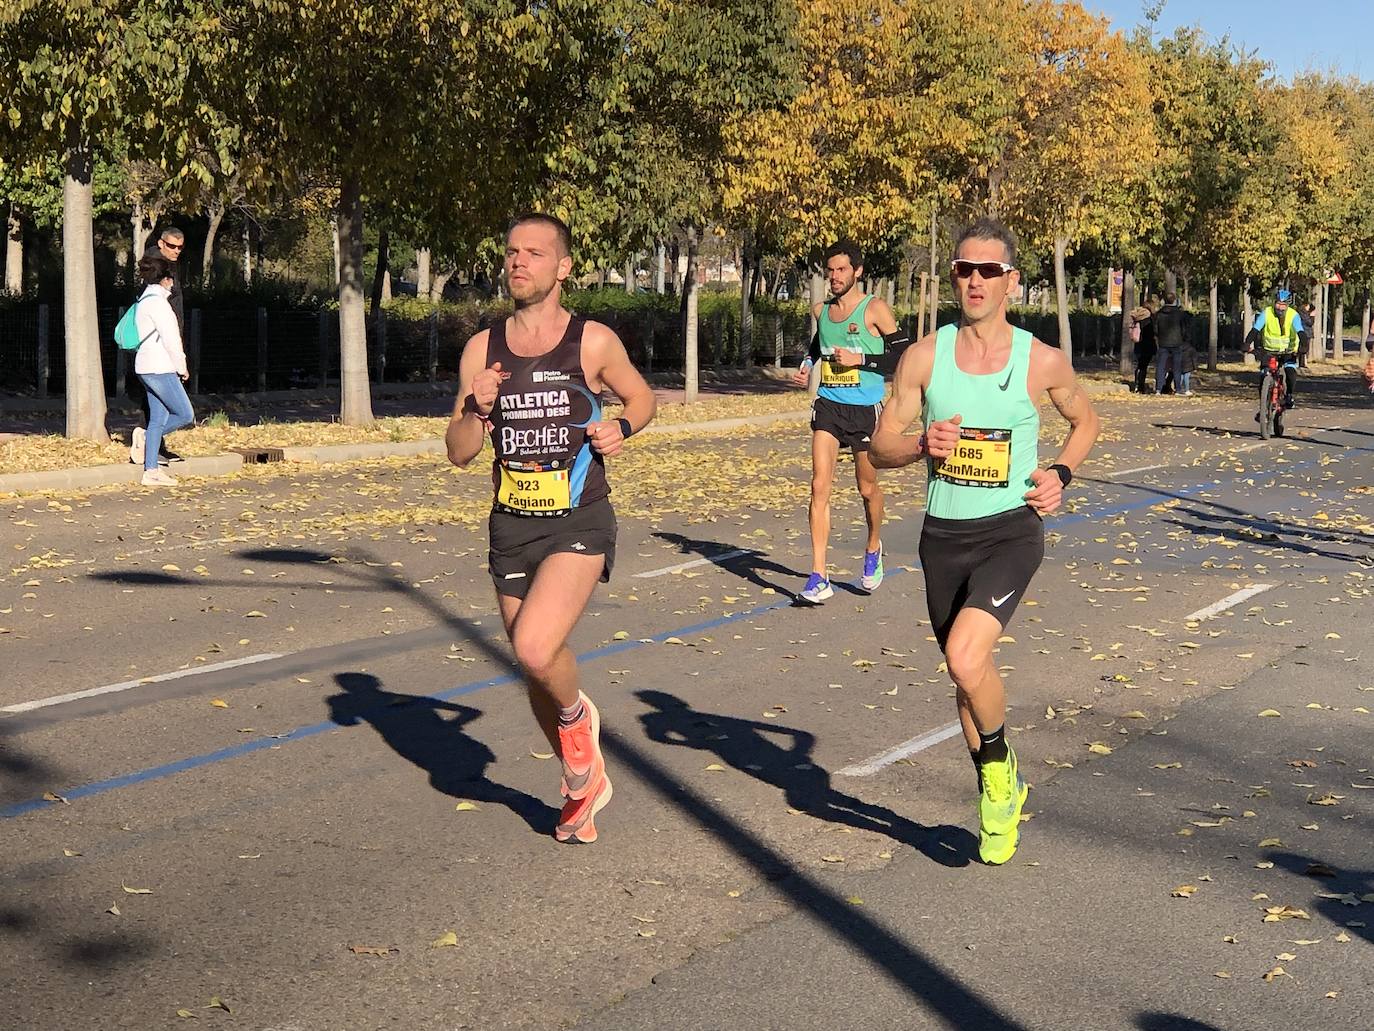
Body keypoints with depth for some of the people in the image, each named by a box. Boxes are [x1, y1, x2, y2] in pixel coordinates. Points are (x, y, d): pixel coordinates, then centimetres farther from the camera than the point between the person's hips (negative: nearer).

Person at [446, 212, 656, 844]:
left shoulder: (594, 342, -6)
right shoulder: (482, 349, 2)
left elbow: (642, 398, 12)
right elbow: (459, 453, 5)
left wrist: (621, 428, -9)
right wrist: (479, 409, -14)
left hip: (579, 524, -4)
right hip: (511, 528, 4)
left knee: (535, 649, -26)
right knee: (534, 671, 13)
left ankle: (577, 714, 9)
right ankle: (582, 782, 37)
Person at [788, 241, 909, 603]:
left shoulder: (875, 309, -7)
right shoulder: (821, 310, 9)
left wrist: (861, 360, -17)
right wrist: (806, 367, 10)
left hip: (866, 409, -3)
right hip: (828, 406, 3)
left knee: (867, 488, 11)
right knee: (820, 485, -10)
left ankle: (873, 550, 41)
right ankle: (819, 577, -11)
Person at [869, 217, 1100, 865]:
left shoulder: (1043, 363, -4)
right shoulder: (924, 357, -2)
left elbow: (1085, 422, 15)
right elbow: (881, 448, 2)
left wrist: (1060, 474, -2)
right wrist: (921, 444, -19)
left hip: (1011, 529, -3)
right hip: (943, 534, 3)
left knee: (965, 657, -24)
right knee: (966, 671, 13)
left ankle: (1000, 767, 6)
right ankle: (1000, 799, 35)